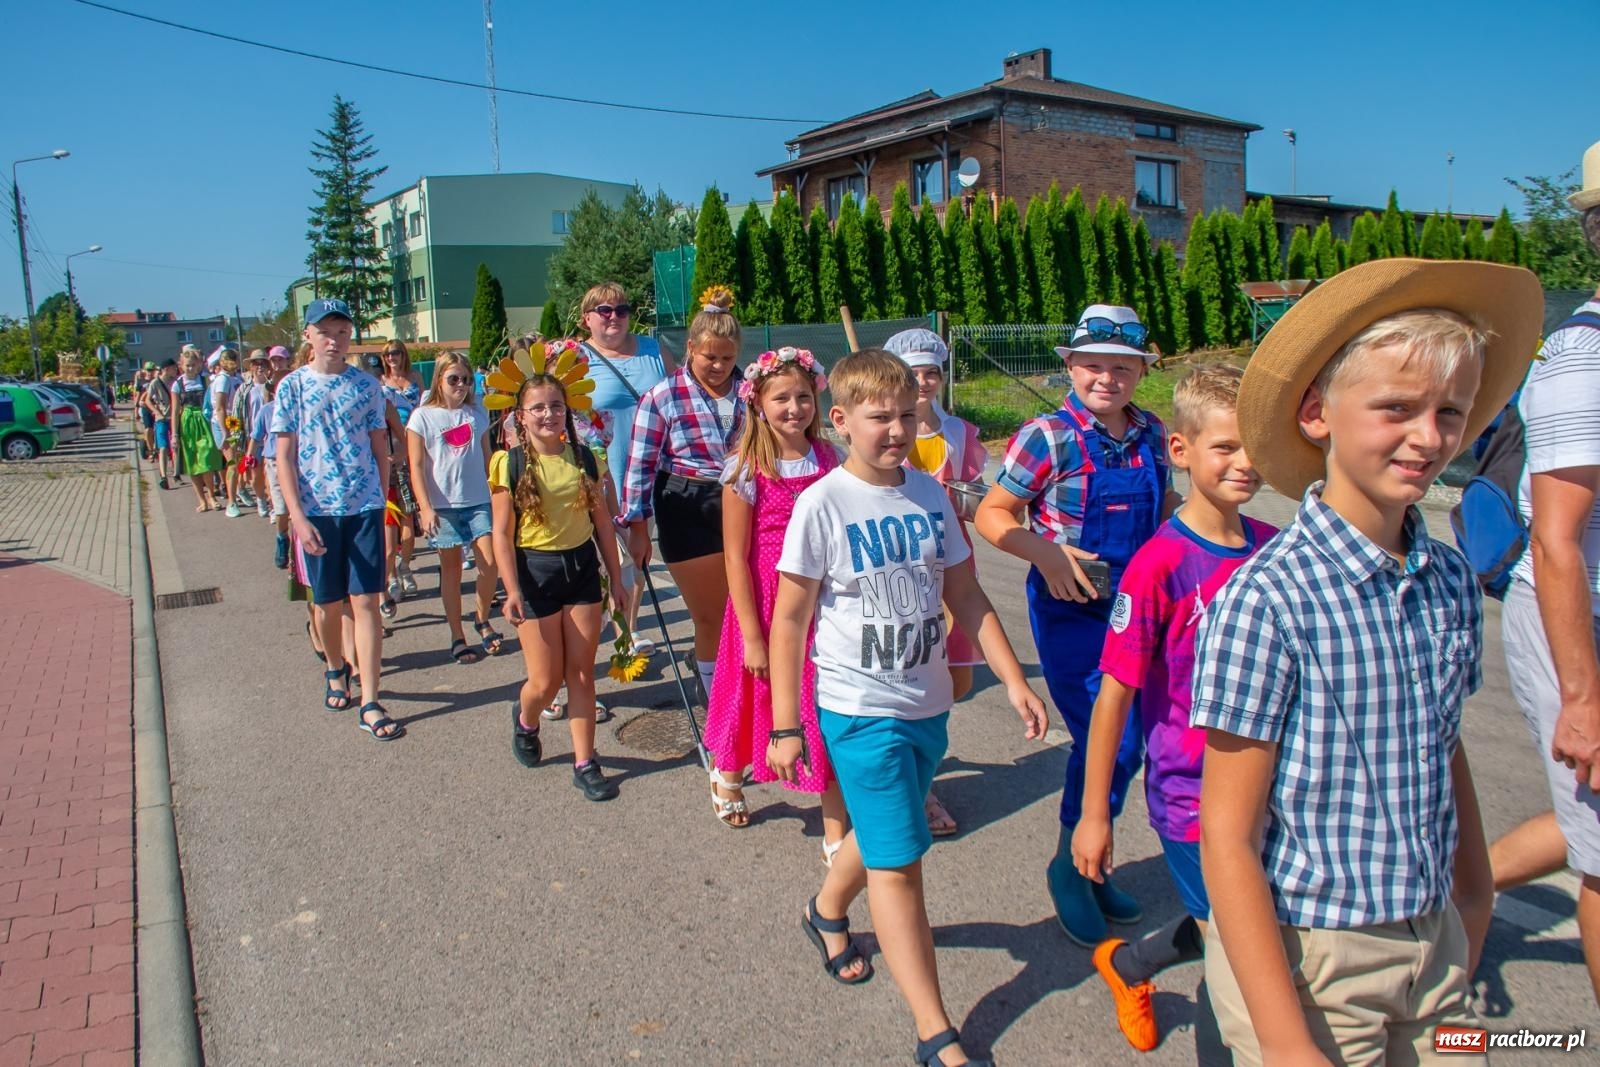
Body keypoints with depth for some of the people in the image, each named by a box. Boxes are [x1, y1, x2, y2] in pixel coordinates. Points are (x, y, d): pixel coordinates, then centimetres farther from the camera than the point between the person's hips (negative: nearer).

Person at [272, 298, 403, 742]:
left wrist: (383, 502, 8)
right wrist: (297, 516, -10)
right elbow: (284, 458, -2)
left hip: (365, 508, 0)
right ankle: (336, 671, 40)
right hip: (318, 511, 0)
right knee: (328, 603, 13)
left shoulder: (367, 385, 3)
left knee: (366, 602, -3)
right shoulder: (292, 387, 0)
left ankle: (370, 705, -2)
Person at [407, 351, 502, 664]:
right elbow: (416, 466, -5)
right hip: (443, 505, -2)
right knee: (451, 568, 7)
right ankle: (457, 638, 17)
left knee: (490, 562, -7)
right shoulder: (423, 417, -2)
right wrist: (425, 508, -14)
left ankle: (482, 620, 18)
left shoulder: (478, 412, 8)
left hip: (479, 500, 2)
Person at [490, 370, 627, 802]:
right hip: (536, 571, -3)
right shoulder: (511, 464, -8)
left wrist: (615, 576, 8)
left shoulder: (583, 457, 2)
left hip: (582, 567, 3)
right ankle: (525, 718, 37)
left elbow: (602, 520, 7)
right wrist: (512, 591, -15)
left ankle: (585, 763, 15)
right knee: (546, 681, 3)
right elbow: (502, 533, -8)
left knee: (582, 673, 6)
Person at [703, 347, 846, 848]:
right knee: (759, 701, 16)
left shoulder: (828, 459, 1)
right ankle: (727, 774, 48)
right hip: (767, 603, -3)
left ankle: (835, 833, 17)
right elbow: (736, 558, -12)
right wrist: (752, 636, -13)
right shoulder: (746, 469, -12)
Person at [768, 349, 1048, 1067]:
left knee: (883, 836, 22)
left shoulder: (930, 495, 2)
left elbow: (966, 597, 9)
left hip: (929, 705, 6)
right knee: (897, 863, -2)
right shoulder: (823, 504, -13)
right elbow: (789, 620, -9)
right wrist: (786, 726, -9)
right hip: (862, 711, -5)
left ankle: (827, 911, 52)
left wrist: (1013, 681, 3)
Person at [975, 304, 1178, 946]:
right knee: (1108, 745, -7)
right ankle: (1071, 867, 19)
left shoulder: (1152, 435, 3)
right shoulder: (1049, 436, -13)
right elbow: (992, 515, -9)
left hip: (1134, 606, 6)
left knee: (1123, 744, 13)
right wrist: (1046, 551, -23)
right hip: (1070, 609, -5)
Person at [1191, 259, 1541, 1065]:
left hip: (1433, 948, 6)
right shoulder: (1266, 600, -21)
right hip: (1305, 961, -6)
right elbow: (1227, 837, -19)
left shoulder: (1453, 584, -1)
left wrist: (1472, 889, 21)